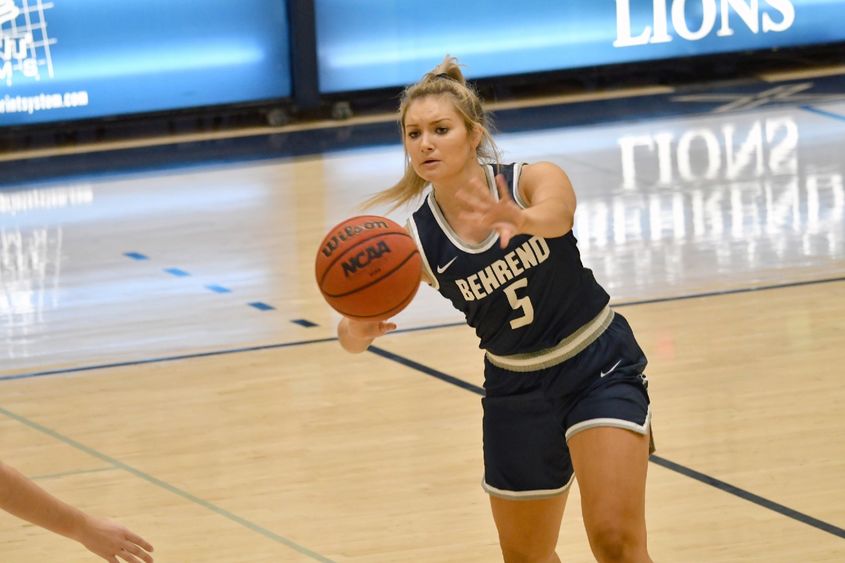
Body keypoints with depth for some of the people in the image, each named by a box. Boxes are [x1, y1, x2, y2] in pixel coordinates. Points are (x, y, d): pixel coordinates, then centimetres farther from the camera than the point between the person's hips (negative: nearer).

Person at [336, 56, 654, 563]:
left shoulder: (535, 180, -19)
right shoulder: (417, 242, -13)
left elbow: (558, 214, -44)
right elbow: (354, 331, -19)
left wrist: (521, 219, -68)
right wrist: (356, 329, -45)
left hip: (600, 368, -3)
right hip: (517, 392, 4)